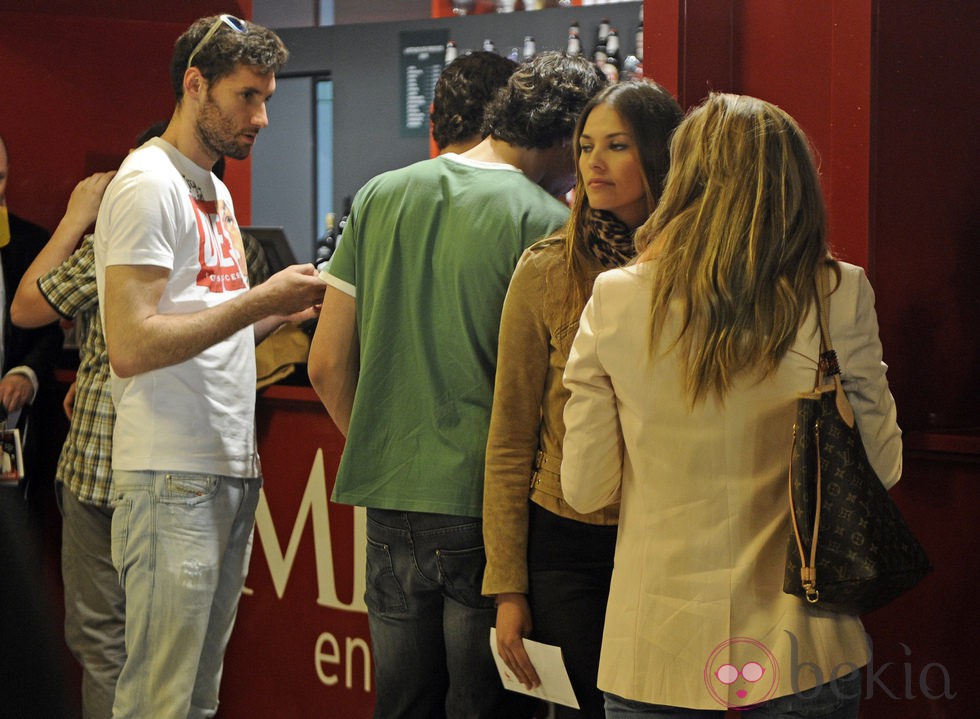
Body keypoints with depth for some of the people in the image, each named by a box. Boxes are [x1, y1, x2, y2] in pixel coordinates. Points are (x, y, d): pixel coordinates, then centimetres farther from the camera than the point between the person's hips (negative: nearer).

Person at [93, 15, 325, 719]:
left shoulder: (217, 191, 19)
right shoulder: (148, 183, -10)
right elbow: (132, 346, -20)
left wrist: (289, 308, 9)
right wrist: (259, 298, -17)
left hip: (232, 470, 9)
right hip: (173, 476, -9)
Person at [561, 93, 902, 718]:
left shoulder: (615, 298, -8)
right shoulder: (839, 296, -10)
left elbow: (586, 489, -2)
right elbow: (881, 466, -1)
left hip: (653, 649, 1)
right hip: (797, 644, 0)